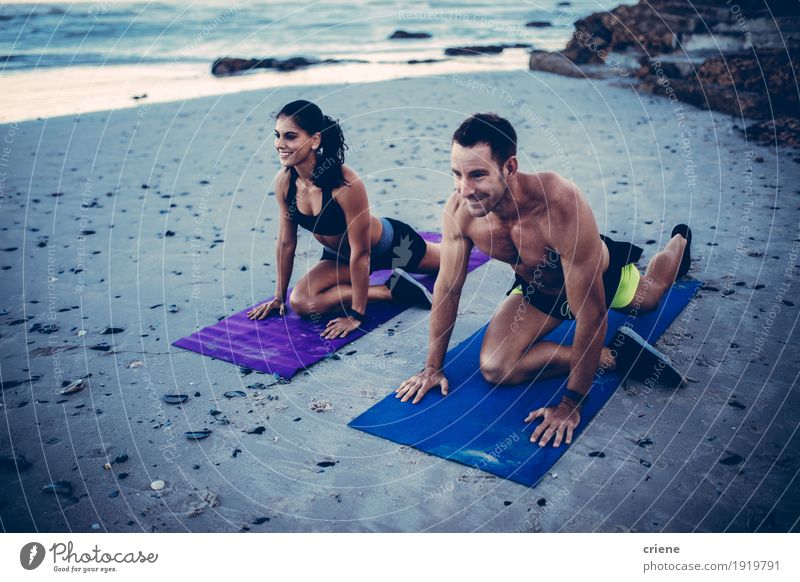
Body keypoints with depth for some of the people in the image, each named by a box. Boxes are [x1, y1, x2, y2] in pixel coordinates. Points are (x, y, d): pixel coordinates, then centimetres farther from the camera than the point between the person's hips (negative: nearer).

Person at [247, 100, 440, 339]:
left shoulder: (346, 184, -39)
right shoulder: (284, 181, -22)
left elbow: (361, 252, -32)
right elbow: (286, 242, -8)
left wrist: (356, 314, -28)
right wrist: (279, 296, -1)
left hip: (389, 245, -4)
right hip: (339, 255, 5)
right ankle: (391, 290, 0)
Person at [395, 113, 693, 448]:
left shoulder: (563, 206, -47)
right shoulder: (460, 210, -32)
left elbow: (591, 312, -41)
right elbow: (447, 286, -16)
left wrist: (570, 405, -37)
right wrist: (433, 367, -10)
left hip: (604, 275, -3)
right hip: (536, 290, 3)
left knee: (650, 294, 28)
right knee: (494, 367, -19)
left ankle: (679, 242, 62)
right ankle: (615, 355, 0)